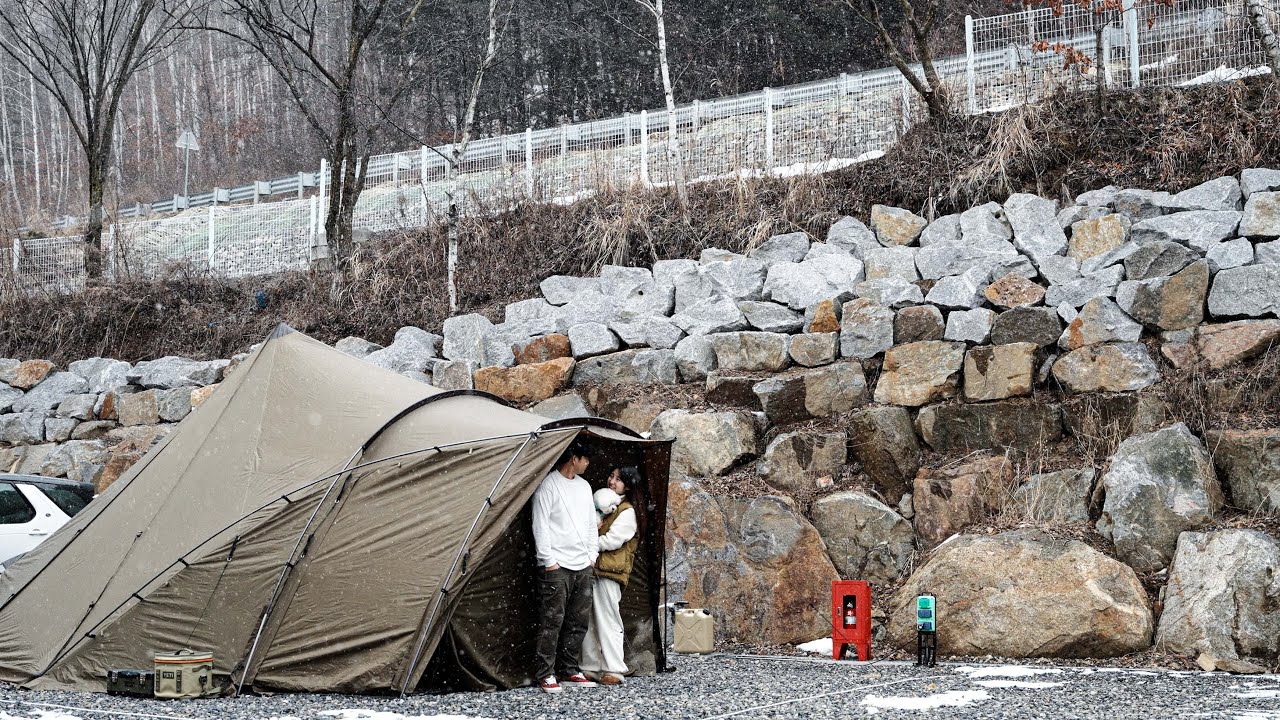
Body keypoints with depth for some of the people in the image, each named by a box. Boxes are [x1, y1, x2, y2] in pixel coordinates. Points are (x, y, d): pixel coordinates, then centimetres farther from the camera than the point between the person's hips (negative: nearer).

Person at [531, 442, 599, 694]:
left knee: (578, 622, 8)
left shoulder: (584, 486, 16)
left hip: (583, 567, 8)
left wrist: (592, 556, 13)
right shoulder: (548, 485, -8)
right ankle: (546, 675, -5)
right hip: (557, 566, -8)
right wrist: (549, 560, -13)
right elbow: (540, 526, -11)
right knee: (553, 621, -8)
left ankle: (570, 672, 16)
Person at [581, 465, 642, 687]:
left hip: (608, 572, -7)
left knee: (608, 621, -7)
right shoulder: (601, 504, 22)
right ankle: (591, 666, 14)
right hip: (589, 569, 7)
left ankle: (614, 670, -4)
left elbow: (612, 541, -12)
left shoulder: (627, 512, -3)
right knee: (588, 621, 8)